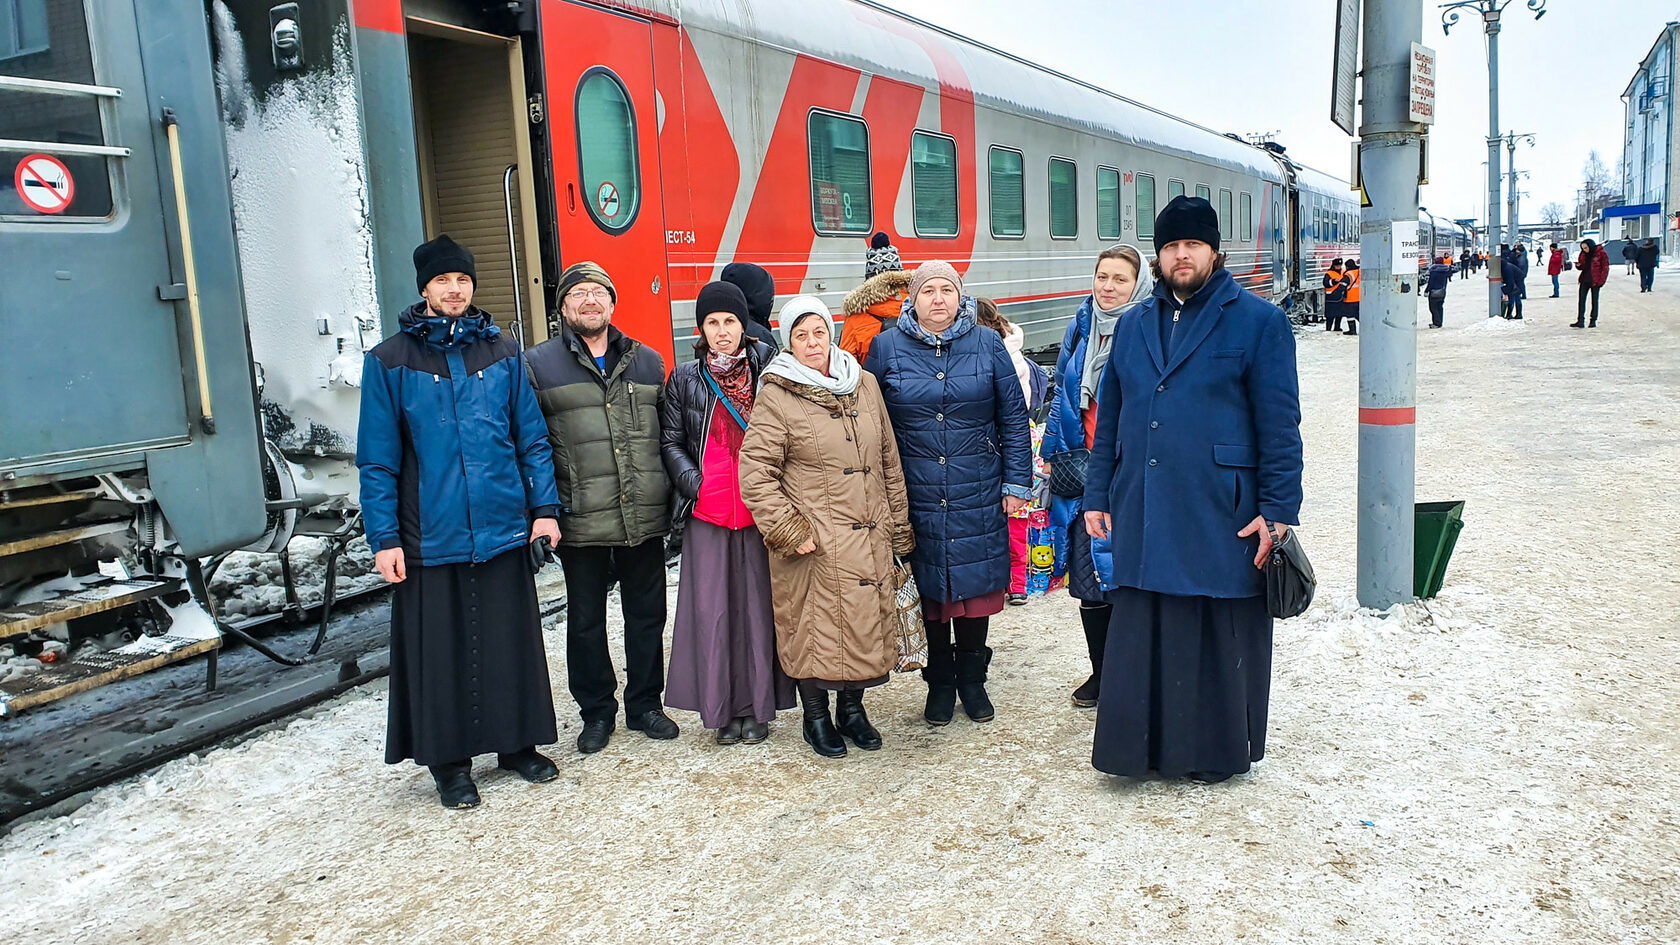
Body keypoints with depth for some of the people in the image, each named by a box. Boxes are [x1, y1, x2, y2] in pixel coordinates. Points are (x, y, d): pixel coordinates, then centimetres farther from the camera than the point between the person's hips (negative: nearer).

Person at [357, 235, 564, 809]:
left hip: (504, 529, 2)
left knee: (512, 642, 11)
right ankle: (450, 762, 23)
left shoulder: (502, 353, 6)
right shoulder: (389, 362, -1)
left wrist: (544, 507, 0)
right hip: (431, 538, -2)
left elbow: (531, 438, 7)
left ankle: (517, 743, 29)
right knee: (441, 652, 7)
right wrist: (384, 537, -6)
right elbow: (377, 460, -2)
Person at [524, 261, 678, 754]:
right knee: (585, 620, 9)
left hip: (645, 519, 3)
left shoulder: (647, 361, 12)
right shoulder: (537, 365, 1)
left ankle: (644, 704, 28)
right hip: (580, 523, -2)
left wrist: (673, 493, 11)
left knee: (647, 614, 12)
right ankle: (596, 711, 24)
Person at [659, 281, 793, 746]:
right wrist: (694, 484, -7)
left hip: (759, 511, 0)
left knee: (758, 605, 4)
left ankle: (756, 707, 15)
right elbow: (670, 442, 9)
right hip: (707, 514, 1)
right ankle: (722, 708, 13)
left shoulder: (767, 372, 5)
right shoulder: (685, 379, 7)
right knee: (712, 609, 2)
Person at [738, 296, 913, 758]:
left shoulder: (864, 385, 10)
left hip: (869, 538, 5)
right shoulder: (776, 396, -6)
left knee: (867, 624, 11)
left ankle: (852, 706, 32)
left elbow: (889, 462, 14)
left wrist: (899, 529, 13)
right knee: (815, 627, 3)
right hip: (814, 545, -4)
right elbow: (755, 473, -9)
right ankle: (816, 715, 25)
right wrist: (789, 531, -14)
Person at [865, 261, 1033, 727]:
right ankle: (939, 682, 24)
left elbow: (1013, 418, 6)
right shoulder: (886, 348, 1)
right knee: (928, 588, 7)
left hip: (978, 496, 1)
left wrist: (1017, 483, 2)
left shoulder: (987, 345, 3)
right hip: (916, 499, 0)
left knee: (976, 583, 7)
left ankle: (972, 679, 25)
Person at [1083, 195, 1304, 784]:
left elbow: (1280, 425, -5)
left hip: (1222, 515, -4)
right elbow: (1109, 420, 15)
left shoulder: (1258, 321, 0)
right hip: (1142, 518, 4)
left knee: (1220, 637, 6)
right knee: (1142, 636, 8)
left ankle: (1217, 750, 23)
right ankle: (1145, 744, 22)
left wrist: (1278, 510, -11)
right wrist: (1098, 496, 10)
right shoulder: (1133, 326, 14)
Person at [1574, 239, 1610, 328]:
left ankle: (1593, 321, 11)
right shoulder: (1583, 254, 7)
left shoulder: (1601, 254, -9)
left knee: (1594, 301, 4)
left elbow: (1605, 268, -8)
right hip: (1585, 280, 5)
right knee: (1581, 300, 0)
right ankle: (1580, 321, 1)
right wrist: (1578, 265, -6)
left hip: (1595, 281, -5)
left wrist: (1601, 281, -15)